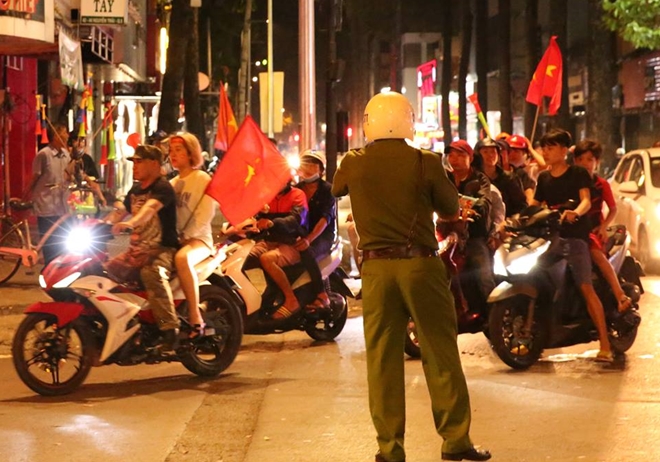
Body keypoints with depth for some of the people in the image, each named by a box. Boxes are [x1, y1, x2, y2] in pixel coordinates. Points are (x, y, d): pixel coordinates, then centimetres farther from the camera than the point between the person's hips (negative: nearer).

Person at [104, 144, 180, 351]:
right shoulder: (135, 190, 17)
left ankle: (170, 329, -38)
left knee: (152, 272, -39)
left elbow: (150, 207, -30)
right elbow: (119, 212, 20)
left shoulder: (162, 188, -11)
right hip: (137, 249, 9)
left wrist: (129, 223, -47)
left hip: (163, 249, -9)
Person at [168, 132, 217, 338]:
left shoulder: (203, 179, -1)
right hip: (173, 239, 8)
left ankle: (196, 319, -36)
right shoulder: (171, 183, 20)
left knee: (182, 258, -39)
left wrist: (186, 237, -20)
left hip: (198, 238, -8)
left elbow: (205, 215, -11)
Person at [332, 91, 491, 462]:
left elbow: (336, 189, 20)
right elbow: (451, 209, 6)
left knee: (383, 359, 6)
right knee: (441, 354, 7)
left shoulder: (354, 164, -1)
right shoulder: (426, 162, -6)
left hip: (377, 268, 1)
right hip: (422, 265, -1)